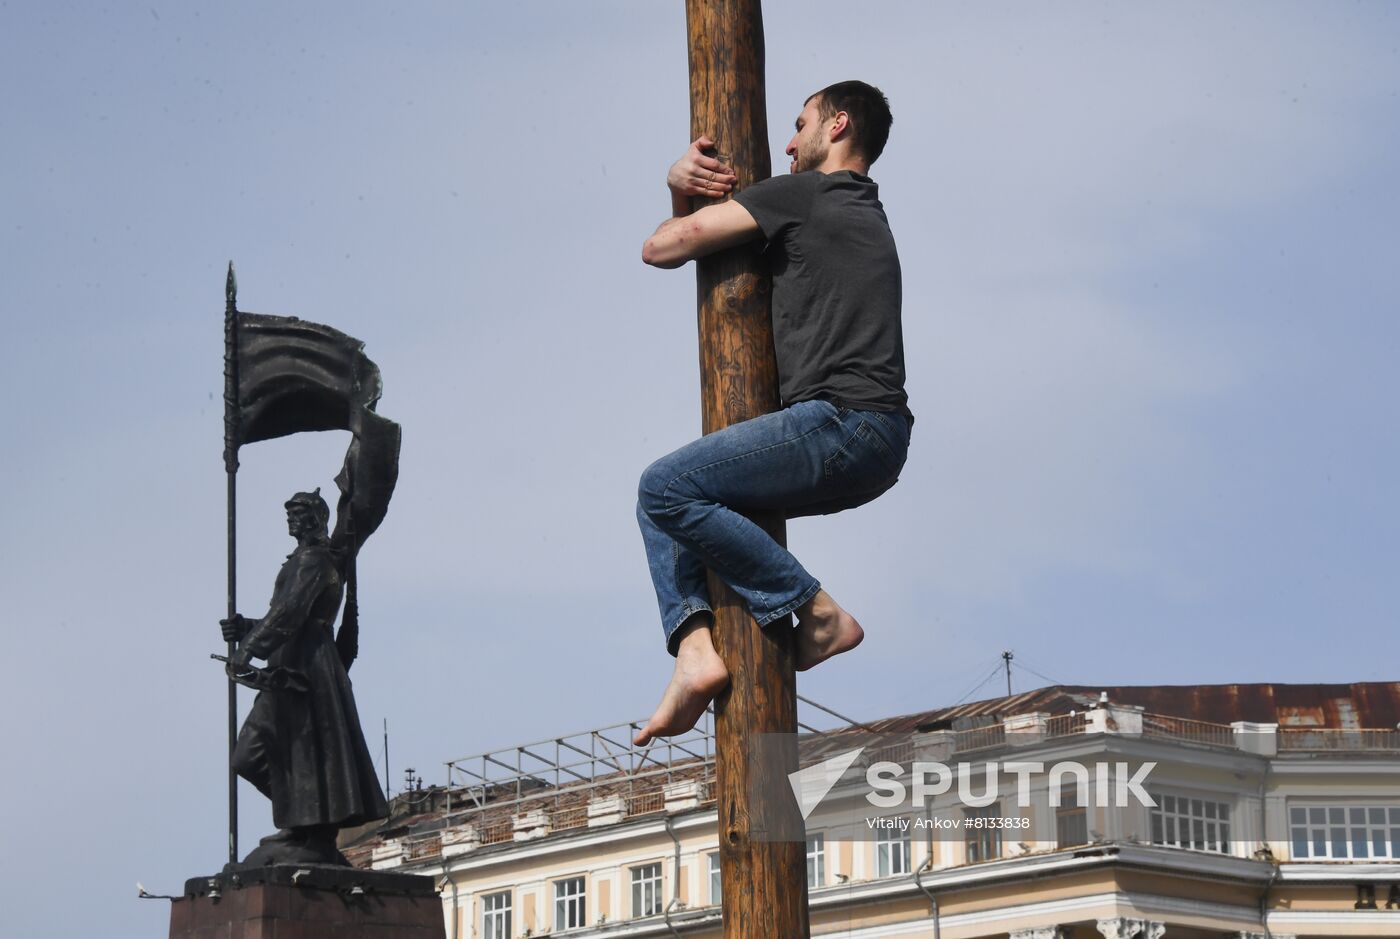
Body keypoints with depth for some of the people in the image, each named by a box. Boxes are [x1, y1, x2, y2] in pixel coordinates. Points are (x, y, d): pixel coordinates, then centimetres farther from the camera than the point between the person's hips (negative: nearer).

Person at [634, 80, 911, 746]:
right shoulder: (865, 213, 27)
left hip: (841, 423, -10)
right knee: (663, 496, 16)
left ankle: (817, 614, -13)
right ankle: (695, 648, -4)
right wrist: (681, 187, 11)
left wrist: (685, 216, 21)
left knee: (666, 487, -17)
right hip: (876, 445, 10)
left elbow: (663, 248, -3)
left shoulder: (801, 194, -3)